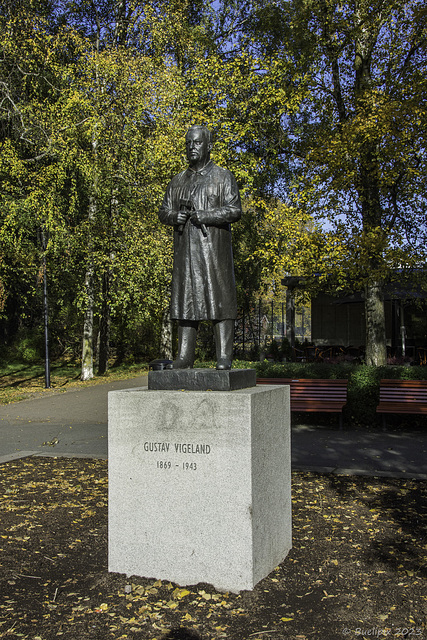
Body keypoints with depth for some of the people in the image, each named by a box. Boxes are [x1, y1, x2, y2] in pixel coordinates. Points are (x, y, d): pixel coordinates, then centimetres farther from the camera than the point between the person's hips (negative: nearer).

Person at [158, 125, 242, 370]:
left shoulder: (223, 177, 6)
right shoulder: (178, 181, 20)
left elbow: (235, 211, -4)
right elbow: (164, 212, 19)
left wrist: (206, 215, -17)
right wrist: (175, 216, -4)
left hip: (214, 247, -4)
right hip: (185, 248, 5)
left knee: (220, 298, -8)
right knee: (186, 298, 3)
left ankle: (224, 356, -5)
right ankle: (185, 357, 7)